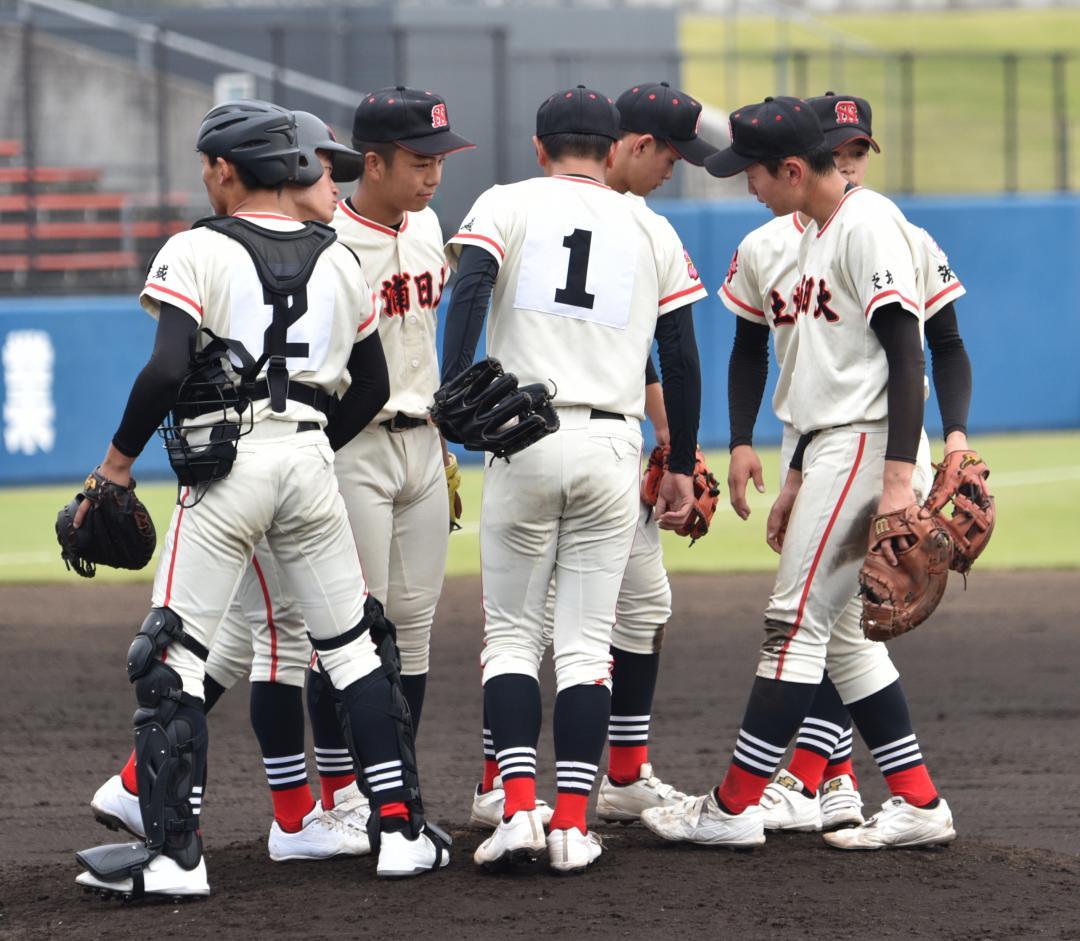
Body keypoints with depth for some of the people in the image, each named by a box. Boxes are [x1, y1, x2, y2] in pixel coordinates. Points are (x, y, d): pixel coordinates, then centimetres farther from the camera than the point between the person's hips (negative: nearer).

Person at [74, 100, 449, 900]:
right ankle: (403, 828, 11)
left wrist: (120, 458, -6)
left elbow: (168, 370, -16)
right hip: (312, 456, 5)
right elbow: (372, 384, 16)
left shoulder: (197, 252, -5)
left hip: (223, 465, -5)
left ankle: (173, 852, -7)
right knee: (355, 645, 13)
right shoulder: (336, 258, 12)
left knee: (172, 658, -1)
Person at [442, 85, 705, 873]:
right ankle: (573, 824, -1)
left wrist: (453, 394, -20)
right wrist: (682, 467, 20)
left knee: (512, 634, 6)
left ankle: (520, 808, -9)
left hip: (523, 438, -1)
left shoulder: (505, 206, 6)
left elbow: (471, 288, -13)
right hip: (612, 449, 1)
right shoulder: (651, 230, 12)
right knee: (587, 640, 5)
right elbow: (680, 355, 13)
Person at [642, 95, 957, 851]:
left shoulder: (869, 225, -14)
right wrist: (797, 480, 24)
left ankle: (734, 808, -6)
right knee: (834, 630, 11)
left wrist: (898, 477, -26)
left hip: (868, 448, -10)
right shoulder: (821, 233, 17)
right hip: (833, 450, 10)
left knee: (798, 621, -8)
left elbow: (905, 353, -20)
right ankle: (918, 803, 11)